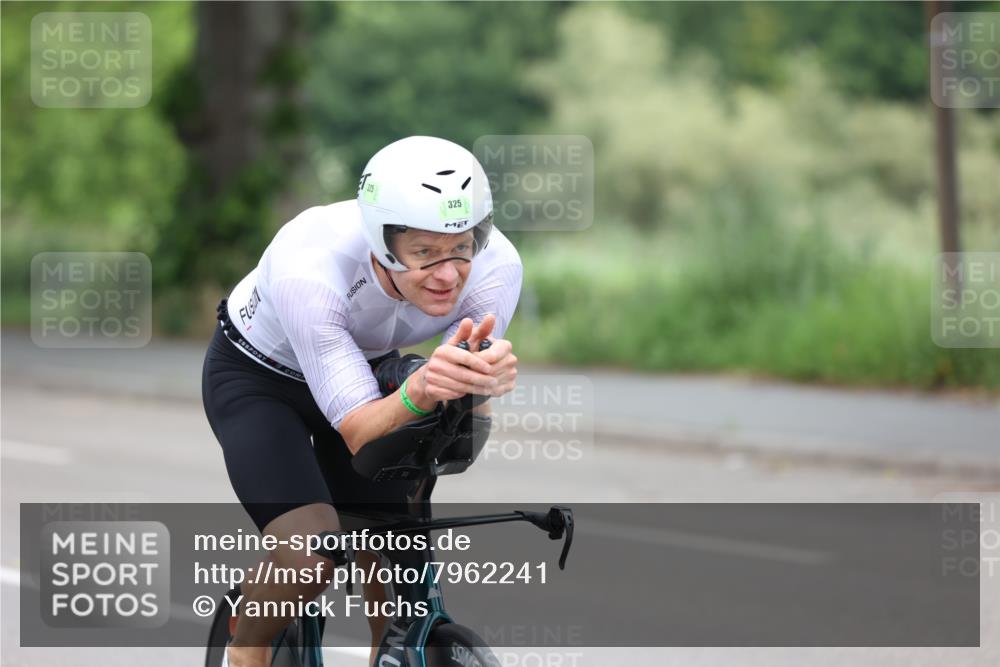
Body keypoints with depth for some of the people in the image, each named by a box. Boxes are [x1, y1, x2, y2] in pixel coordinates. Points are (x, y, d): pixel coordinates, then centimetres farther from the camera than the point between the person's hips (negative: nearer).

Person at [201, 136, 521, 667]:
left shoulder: (494, 264, -29)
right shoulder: (310, 269, -40)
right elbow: (360, 433, -37)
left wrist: (483, 377, -50)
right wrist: (420, 388, -58)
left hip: (368, 366, 4)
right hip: (256, 378, -4)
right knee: (310, 554, -25)